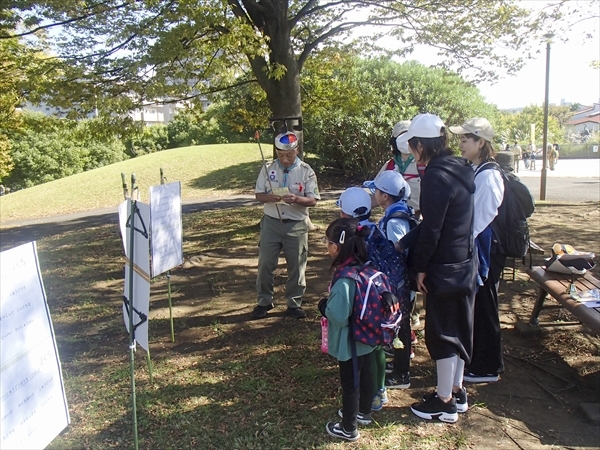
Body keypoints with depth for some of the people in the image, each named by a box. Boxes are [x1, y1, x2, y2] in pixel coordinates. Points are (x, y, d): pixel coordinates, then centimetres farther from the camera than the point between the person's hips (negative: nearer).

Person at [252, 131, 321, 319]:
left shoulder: (306, 171, -4)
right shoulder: (268, 168, 1)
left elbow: (313, 200, -7)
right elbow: (258, 194, 3)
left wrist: (296, 199, -27)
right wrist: (269, 198, -20)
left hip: (296, 225, -1)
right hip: (271, 222, 1)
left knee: (296, 266, 7)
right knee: (265, 263, 5)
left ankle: (294, 303, 22)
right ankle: (264, 301, 21)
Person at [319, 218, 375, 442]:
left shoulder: (344, 280, -31)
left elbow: (339, 317, -31)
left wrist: (324, 306, -11)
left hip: (350, 342, -8)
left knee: (349, 383, 10)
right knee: (365, 374, 25)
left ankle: (348, 429, 28)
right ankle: (364, 413, 47)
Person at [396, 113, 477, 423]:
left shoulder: (436, 176, -21)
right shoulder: (456, 169, 8)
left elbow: (431, 229, -21)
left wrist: (420, 267, -11)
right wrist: (404, 243, 10)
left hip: (445, 268, -9)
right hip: (464, 262, 9)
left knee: (441, 333, 4)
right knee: (458, 327, 19)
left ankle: (445, 402, 17)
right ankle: (456, 391, 34)